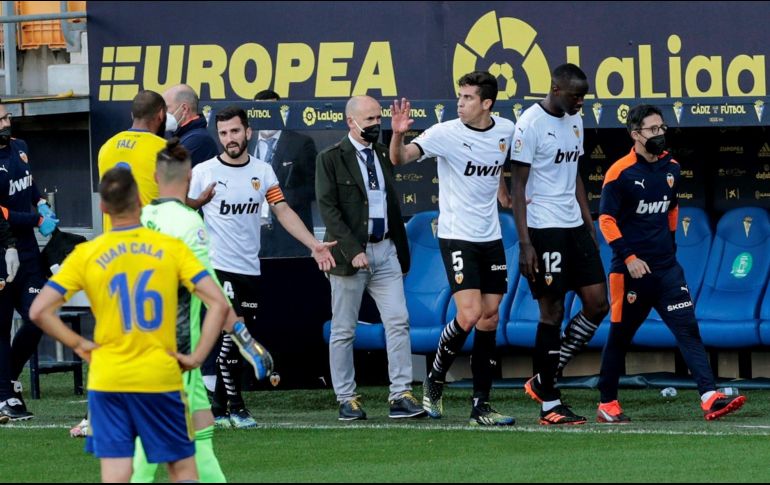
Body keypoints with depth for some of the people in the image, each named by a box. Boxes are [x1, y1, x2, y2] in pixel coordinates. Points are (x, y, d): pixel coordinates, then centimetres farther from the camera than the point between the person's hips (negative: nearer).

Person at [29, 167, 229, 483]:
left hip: (108, 380, 1)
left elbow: (39, 311, -6)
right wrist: (196, 358, -2)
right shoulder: (172, 248, -2)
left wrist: (78, 344, 5)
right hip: (161, 377, 0)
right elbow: (218, 303, -8)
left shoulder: (86, 255, -2)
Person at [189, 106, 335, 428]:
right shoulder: (203, 172, -4)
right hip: (218, 268, -4)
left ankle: (219, 408, 15)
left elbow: (283, 211, 7)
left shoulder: (262, 172, 7)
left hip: (250, 269, 4)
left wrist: (314, 245, -2)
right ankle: (235, 407, -7)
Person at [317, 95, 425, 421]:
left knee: (398, 322, -5)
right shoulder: (330, 159, -3)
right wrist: (353, 251, -17)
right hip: (350, 253, -5)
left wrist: (402, 253, 16)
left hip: (385, 250, 5)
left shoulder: (383, 156, 14)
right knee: (343, 331, 2)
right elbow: (328, 210, -10)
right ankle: (346, 399, 8)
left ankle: (401, 395, -6)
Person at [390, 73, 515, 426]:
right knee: (469, 315, -17)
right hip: (456, 236, -5)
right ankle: (435, 380, 8)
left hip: (491, 237, 5)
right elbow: (401, 158, -23)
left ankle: (481, 405, 9)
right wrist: (398, 135, -41)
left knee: (490, 318, 4)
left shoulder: (505, 130, 3)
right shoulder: (445, 133, -12)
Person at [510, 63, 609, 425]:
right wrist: (524, 243, -17)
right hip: (544, 229, -8)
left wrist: (589, 227, 17)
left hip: (574, 226, 8)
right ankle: (549, 404, 4)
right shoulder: (531, 124, -12)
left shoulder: (574, 120, 12)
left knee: (597, 305, 2)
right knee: (552, 313, -4)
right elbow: (518, 186, -13)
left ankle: (544, 381, 14)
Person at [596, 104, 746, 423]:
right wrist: (629, 258, -17)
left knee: (688, 328, -7)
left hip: (666, 268, 5)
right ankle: (607, 404, 18)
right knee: (620, 335, 5)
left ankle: (709, 398, -16)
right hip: (630, 270, -5)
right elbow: (606, 220, -11)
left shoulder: (671, 168, 8)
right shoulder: (620, 172, -9)